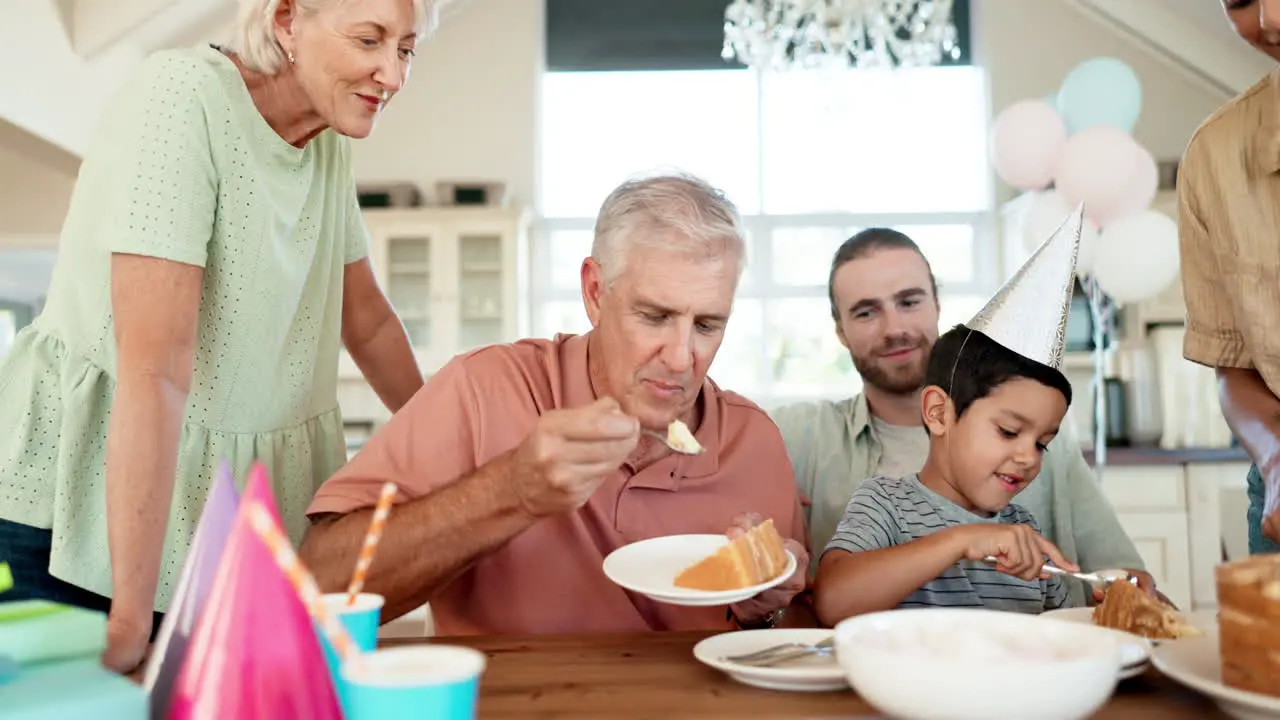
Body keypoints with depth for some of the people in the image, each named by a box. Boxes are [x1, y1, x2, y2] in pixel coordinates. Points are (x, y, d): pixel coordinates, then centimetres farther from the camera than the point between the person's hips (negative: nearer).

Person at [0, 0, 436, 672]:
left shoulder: (329, 142, 2)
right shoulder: (183, 96, -20)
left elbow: (367, 318, 14)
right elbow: (156, 364, -27)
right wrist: (130, 617, -28)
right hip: (79, 505, -5)